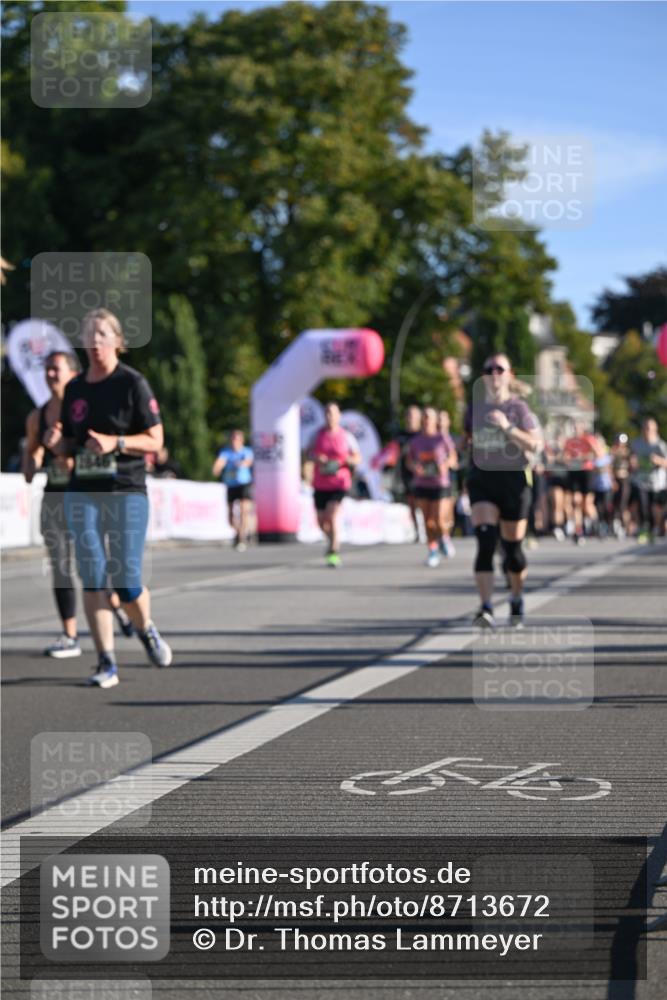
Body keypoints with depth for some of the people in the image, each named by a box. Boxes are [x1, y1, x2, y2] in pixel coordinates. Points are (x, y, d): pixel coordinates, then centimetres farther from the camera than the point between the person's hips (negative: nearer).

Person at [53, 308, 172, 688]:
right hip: (83, 493, 4)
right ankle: (107, 663, 1)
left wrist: (116, 443, -20)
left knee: (126, 582, -5)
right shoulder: (75, 389, 11)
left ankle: (146, 629, 26)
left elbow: (156, 440, -6)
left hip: (126, 492, -4)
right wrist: (56, 441, -4)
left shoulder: (133, 383, -4)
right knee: (92, 579, -4)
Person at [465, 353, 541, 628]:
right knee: (485, 541, -17)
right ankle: (486, 608, -23)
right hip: (481, 479, 2)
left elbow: (535, 444, -16)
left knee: (512, 546, 7)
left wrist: (508, 427, -26)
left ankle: (517, 600, 33)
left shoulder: (518, 407, -4)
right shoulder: (474, 406, 7)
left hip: (513, 479, -2)